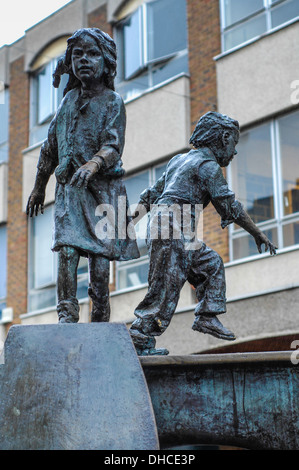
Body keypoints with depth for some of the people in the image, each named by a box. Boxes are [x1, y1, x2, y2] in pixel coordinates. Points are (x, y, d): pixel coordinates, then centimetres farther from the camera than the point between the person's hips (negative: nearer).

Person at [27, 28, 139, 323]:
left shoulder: (112, 102, -1)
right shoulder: (70, 99, 13)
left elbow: (114, 147, -15)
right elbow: (50, 146, 21)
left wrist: (94, 164, -37)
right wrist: (38, 187, 25)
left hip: (103, 187, -3)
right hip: (69, 188, 3)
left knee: (99, 254, -5)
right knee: (67, 247, -14)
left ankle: (100, 321, 2)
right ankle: (67, 314, -16)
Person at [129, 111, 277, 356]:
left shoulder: (180, 160, 23)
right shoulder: (208, 166, -5)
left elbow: (152, 193, 24)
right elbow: (231, 207, -7)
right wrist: (259, 235, 2)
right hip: (174, 228, -10)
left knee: (212, 264, 16)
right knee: (165, 289, -9)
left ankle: (207, 317, 11)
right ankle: (140, 342, -7)